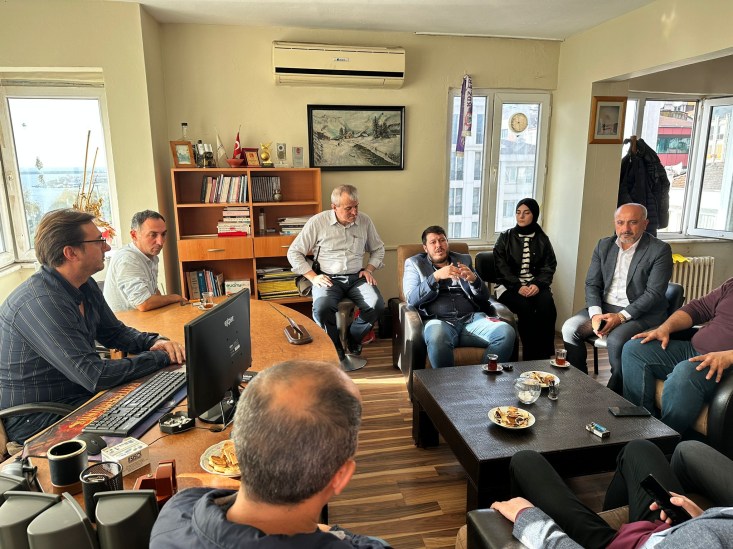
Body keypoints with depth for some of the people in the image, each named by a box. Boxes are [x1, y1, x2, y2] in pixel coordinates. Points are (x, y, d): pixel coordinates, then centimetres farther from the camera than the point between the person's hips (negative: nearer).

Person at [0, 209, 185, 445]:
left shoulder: (85, 286, 1)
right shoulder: (40, 303, -28)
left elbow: (114, 332, 14)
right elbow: (95, 376, -32)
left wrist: (154, 342, -7)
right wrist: (162, 357, -22)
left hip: (81, 396, 8)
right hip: (36, 422, -8)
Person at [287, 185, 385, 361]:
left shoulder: (364, 220, 5)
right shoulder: (317, 222, -4)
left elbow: (378, 249, 20)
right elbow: (294, 252, 1)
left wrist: (369, 269, 3)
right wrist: (313, 277, -8)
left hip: (357, 277, 3)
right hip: (328, 278, -2)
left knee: (377, 305, -25)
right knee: (322, 308, -34)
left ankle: (353, 338, 5)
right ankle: (335, 346, -2)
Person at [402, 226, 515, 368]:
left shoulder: (464, 260, 22)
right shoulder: (414, 263, 15)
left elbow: (484, 297, 17)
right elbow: (411, 299, -1)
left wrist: (474, 279, -5)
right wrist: (436, 276, -14)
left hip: (471, 318, 3)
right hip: (439, 321, -3)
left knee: (507, 333, -24)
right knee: (438, 339, -38)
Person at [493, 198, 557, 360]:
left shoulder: (542, 239, 13)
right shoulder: (505, 238, 7)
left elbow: (549, 267, 5)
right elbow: (501, 267, -3)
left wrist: (537, 284, -15)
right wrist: (518, 286, -17)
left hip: (536, 284, 2)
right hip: (510, 285, -2)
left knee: (547, 308, -29)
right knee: (525, 308, -31)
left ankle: (544, 355, -20)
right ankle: (531, 356, -20)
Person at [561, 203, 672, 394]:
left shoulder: (660, 250, -7)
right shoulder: (603, 245, 8)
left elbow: (654, 293, -13)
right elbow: (592, 284, 6)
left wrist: (621, 317, -21)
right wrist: (595, 314, -12)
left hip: (642, 313, -5)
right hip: (604, 308, 5)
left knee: (616, 340, -32)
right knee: (570, 328, -18)